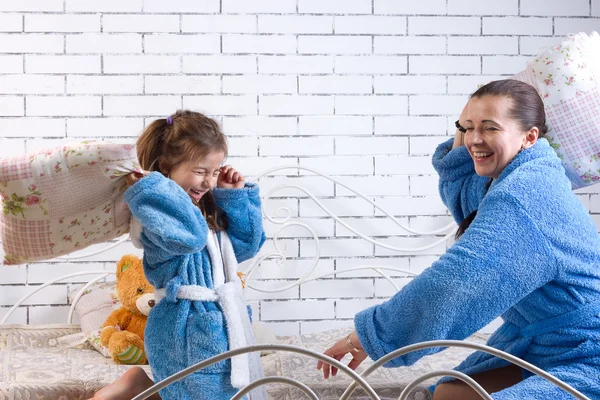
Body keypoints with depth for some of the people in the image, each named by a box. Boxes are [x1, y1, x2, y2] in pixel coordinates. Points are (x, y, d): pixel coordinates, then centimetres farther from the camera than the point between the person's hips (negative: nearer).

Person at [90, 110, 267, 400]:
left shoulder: (210, 211, 11)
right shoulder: (161, 211, -18)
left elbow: (247, 244, 13)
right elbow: (190, 235, -39)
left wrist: (237, 196, 5)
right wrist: (151, 188, -30)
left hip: (219, 324, 9)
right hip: (187, 332, -9)